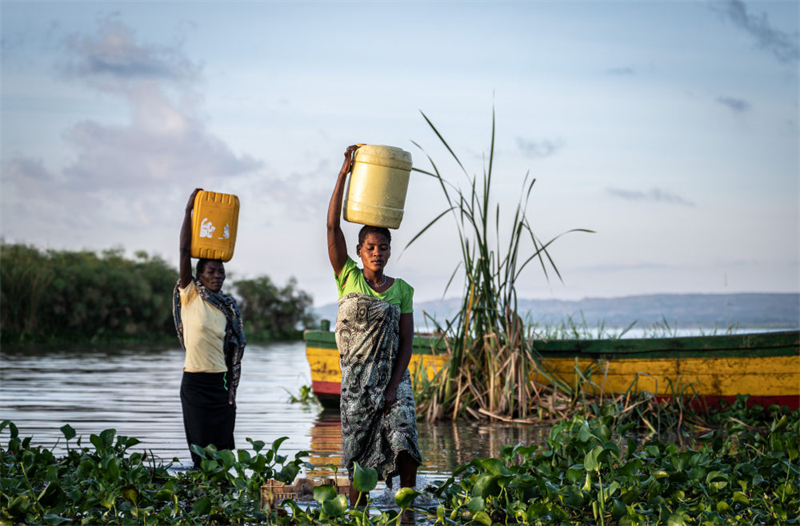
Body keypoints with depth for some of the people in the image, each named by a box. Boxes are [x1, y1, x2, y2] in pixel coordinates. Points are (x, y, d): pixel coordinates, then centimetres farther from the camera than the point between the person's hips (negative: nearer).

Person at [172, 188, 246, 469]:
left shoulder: (229, 307, 8)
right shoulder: (190, 296, -1)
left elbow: (235, 348, 8)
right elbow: (184, 252, -8)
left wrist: (233, 388, 1)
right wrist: (189, 211, -12)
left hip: (221, 382, 3)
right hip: (195, 382, -3)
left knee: (223, 449, 2)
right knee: (202, 448, -3)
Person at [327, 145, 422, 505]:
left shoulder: (402, 290, 3)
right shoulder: (348, 278, 2)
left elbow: (407, 341, -1)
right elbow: (332, 226, -6)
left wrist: (394, 387, -12)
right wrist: (344, 173, -11)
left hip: (394, 378, 0)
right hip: (356, 380, 0)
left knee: (404, 444, -16)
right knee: (358, 455, 2)